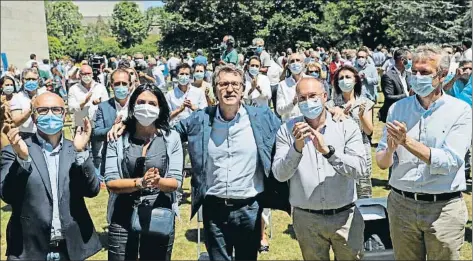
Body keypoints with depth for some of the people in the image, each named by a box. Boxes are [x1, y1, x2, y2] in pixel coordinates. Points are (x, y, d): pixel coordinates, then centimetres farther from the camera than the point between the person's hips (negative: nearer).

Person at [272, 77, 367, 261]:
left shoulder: (347, 126, -4)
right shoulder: (287, 130, -3)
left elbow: (360, 170, -14)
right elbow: (280, 175, -11)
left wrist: (327, 151, -26)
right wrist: (297, 147, -27)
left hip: (345, 216, 0)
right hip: (306, 219, 0)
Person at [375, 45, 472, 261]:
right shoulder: (398, 108, 1)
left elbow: (449, 162, -18)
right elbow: (381, 162, 0)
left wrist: (407, 141, -25)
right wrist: (390, 150, -22)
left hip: (444, 208, -2)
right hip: (401, 204, 3)